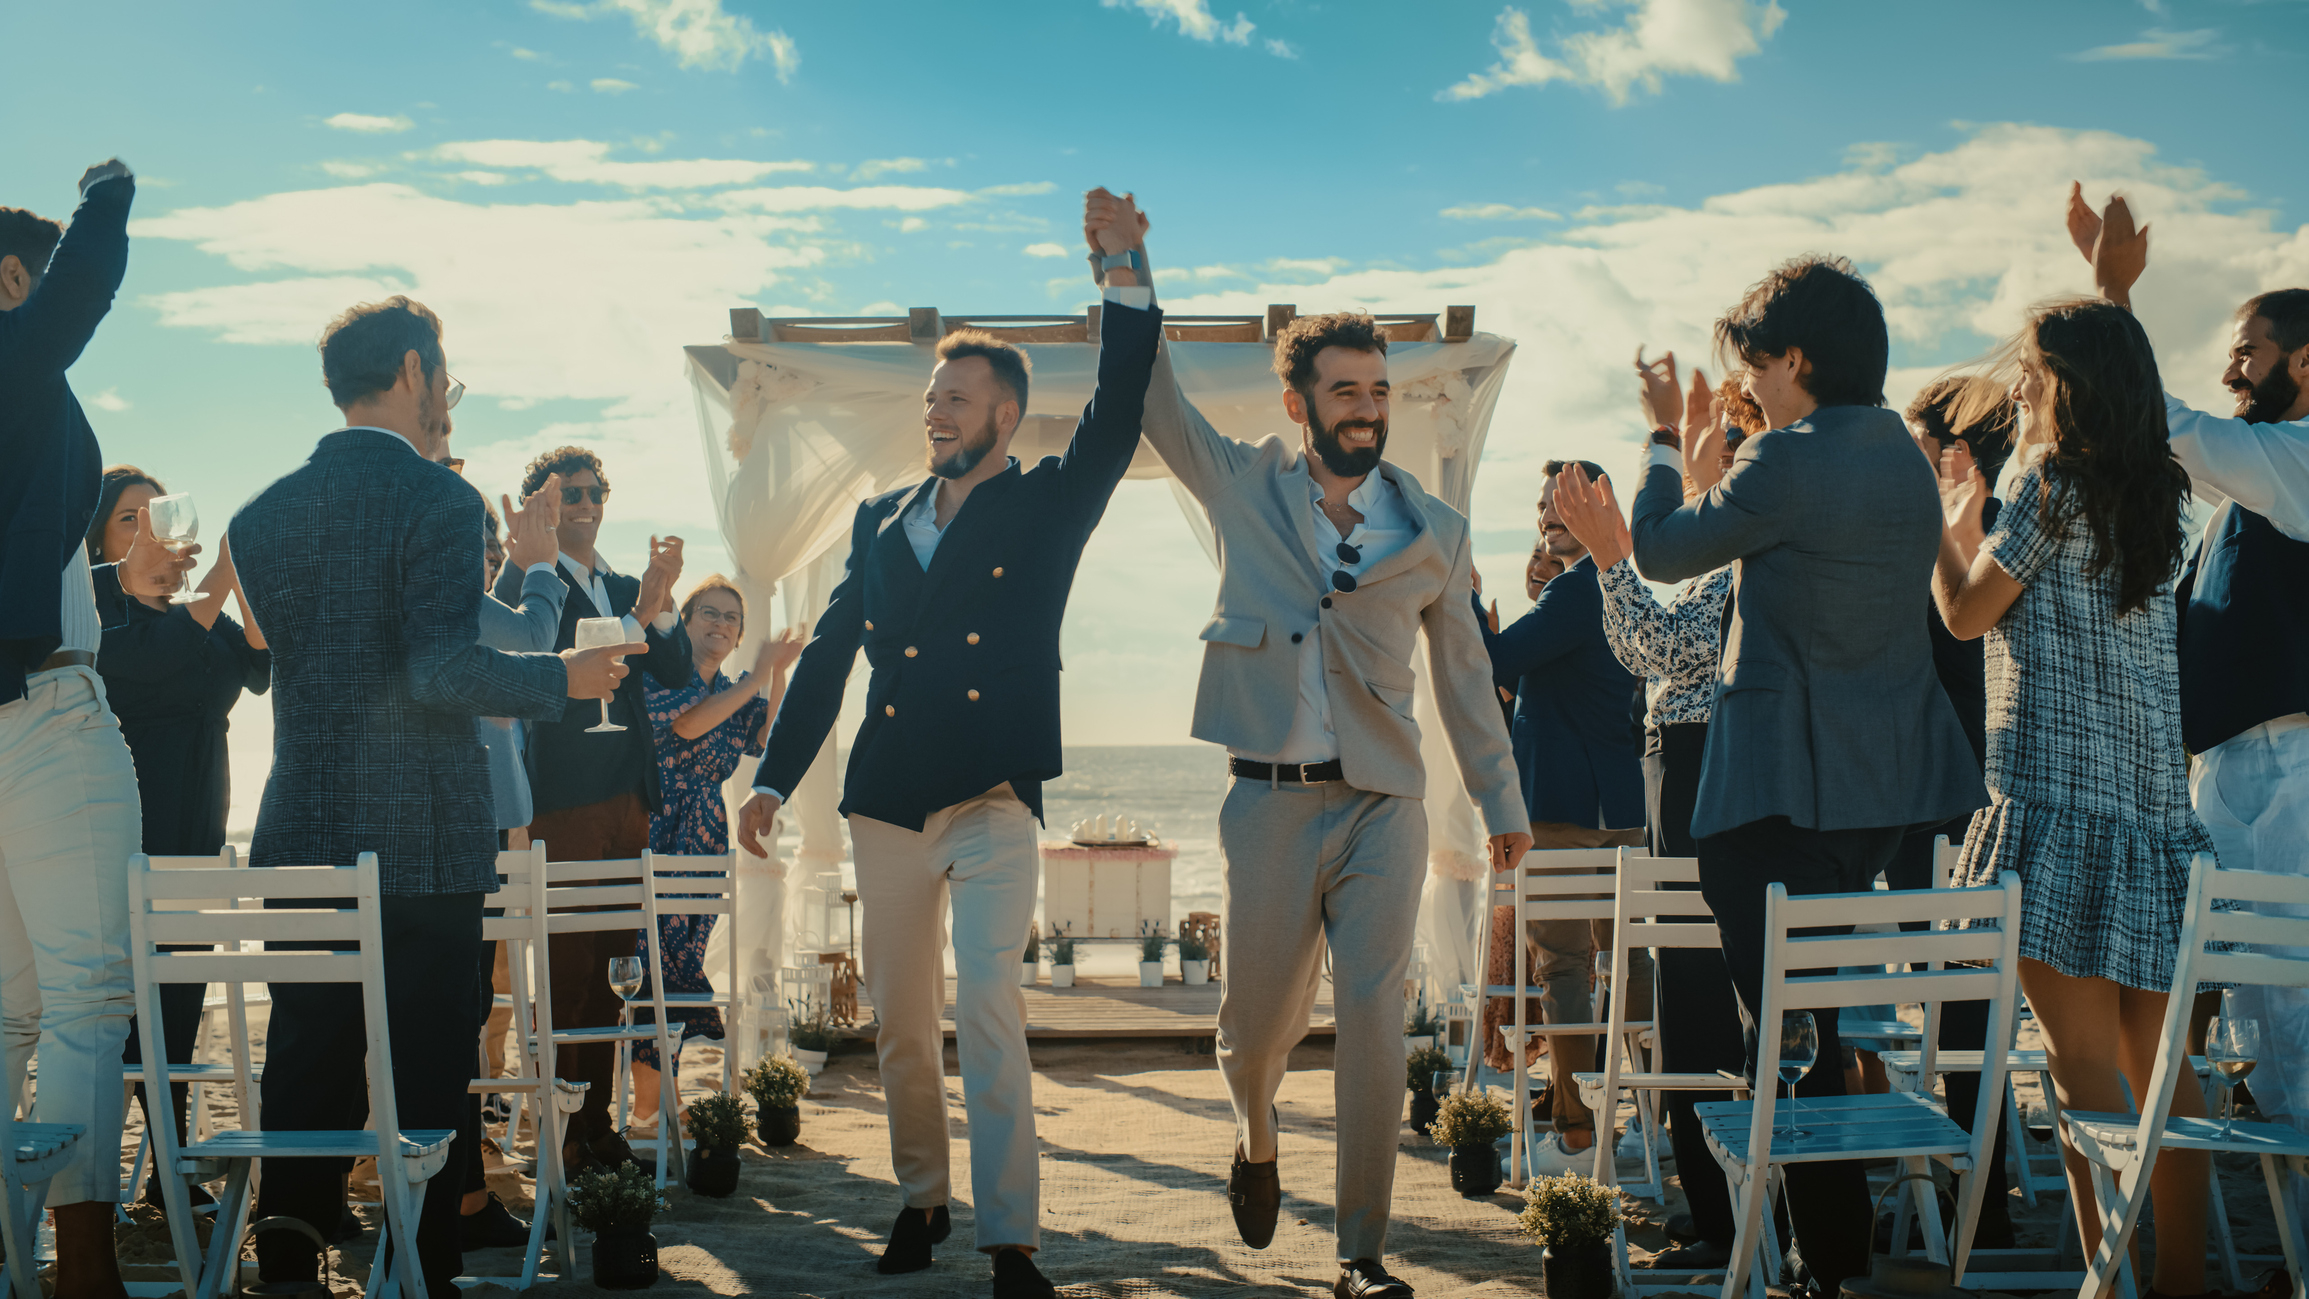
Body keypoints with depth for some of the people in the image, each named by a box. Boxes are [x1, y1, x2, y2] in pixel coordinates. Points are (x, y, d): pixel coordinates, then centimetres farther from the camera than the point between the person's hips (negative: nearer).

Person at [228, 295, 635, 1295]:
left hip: (299, 839, 6)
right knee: (423, 1089, 3)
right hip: (421, 842, -6)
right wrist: (563, 678, -6)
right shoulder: (438, 500, -11)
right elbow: (444, 670, -19)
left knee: (306, 1086, 11)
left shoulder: (261, 513, 10)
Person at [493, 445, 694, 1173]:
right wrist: (639, 613, -21)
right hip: (563, 797, -7)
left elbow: (674, 673, 9)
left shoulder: (624, 588, 19)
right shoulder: (526, 580, 0)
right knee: (566, 969, -7)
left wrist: (660, 603, -7)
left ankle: (597, 1124, 15)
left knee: (610, 966, 8)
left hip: (626, 796, 7)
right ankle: (561, 1133, -1)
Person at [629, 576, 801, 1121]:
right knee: (653, 957, -10)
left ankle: (652, 1101, 7)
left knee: (680, 963, 2)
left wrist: (779, 672, -6)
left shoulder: (733, 692, 18)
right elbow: (686, 725, -16)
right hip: (654, 834, -5)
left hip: (703, 841, 5)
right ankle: (646, 1106, -4)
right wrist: (756, 677, -12)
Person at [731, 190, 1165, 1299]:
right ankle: (920, 1200, 28)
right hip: (887, 805, 4)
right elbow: (828, 654, 14)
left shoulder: (1046, 506, 4)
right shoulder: (881, 521, 14)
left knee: (989, 1016, -13)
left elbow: (1117, 418, -11)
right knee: (901, 1023, 11)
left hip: (992, 804, -4)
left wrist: (1124, 283, -19)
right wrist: (773, 779, 11)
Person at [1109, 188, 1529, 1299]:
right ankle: (1256, 1143, 44)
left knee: (1374, 1030, -4)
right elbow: (1154, 396, 6)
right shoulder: (1242, 488, 4)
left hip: (1384, 803, 0)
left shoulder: (1430, 530, 5)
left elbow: (1463, 672, 12)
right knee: (1256, 1021, 10)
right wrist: (1125, 265, -2)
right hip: (1269, 800, 0)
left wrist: (1501, 801, 16)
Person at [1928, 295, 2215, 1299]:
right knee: (2155, 1059, 11)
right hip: (2154, 801, 8)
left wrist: (1937, 514, 14)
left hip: (2060, 793, -8)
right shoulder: (2158, 493, 14)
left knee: (2083, 1058, -6)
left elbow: (1966, 612, -1)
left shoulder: (2054, 480, -8)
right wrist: (1973, 509, 30)